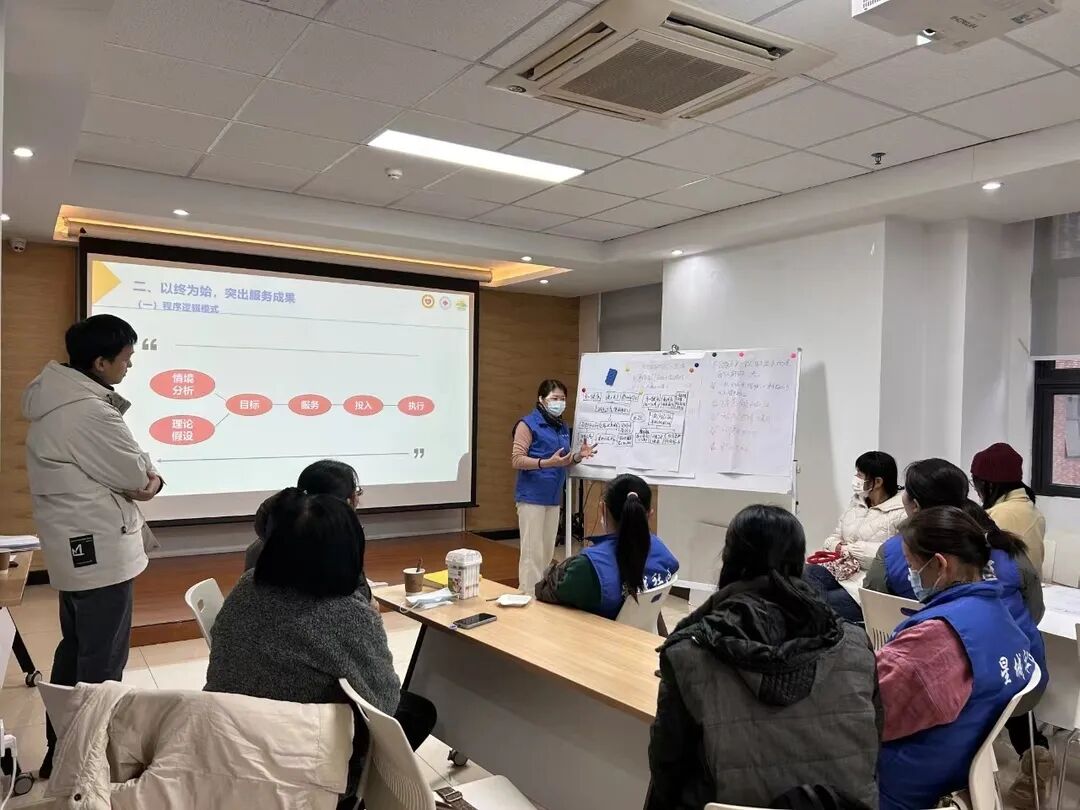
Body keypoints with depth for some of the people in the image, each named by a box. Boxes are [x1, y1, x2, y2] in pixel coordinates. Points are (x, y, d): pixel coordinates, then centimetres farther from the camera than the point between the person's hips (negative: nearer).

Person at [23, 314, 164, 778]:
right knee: (102, 661, 2)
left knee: (75, 648, 21)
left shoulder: (58, 399, 7)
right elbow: (137, 473, -17)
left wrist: (145, 477, -6)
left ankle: (59, 751, 34)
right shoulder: (90, 412, -25)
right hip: (99, 549, -11)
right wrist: (150, 477, 5)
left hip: (74, 545, 11)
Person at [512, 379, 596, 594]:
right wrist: (548, 462, -25)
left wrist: (578, 456, 2)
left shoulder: (563, 427, 14)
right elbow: (517, 460, -14)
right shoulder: (528, 424, -8)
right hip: (532, 497, -7)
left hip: (554, 498, 7)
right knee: (532, 552, -7)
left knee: (547, 552, 13)